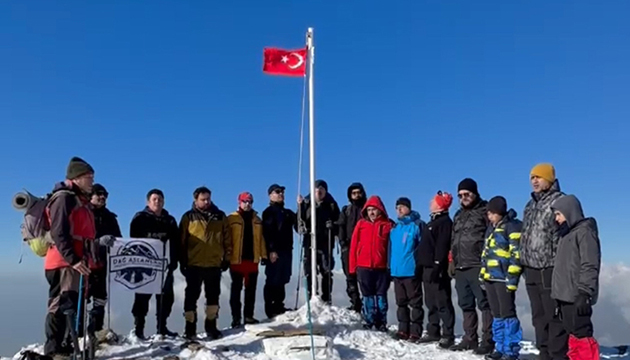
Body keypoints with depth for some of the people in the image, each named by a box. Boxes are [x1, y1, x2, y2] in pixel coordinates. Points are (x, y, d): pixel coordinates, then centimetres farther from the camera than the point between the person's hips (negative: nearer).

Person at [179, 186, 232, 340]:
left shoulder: (220, 216, 7)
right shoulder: (188, 217, 2)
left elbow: (227, 239, 8)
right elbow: (182, 241, 1)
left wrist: (227, 258, 4)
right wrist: (183, 262, -3)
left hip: (214, 264, 2)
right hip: (194, 264, -2)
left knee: (213, 297, 9)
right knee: (191, 296, 5)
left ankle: (211, 326, 20)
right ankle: (190, 327, 15)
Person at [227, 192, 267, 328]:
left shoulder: (257, 220, 12)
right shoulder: (231, 219, -2)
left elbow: (261, 239, 11)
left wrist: (263, 255, 6)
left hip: (253, 259, 4)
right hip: (236, 260, -4)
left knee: (251, 290, 9)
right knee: (236, 290, 3)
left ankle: (248, 315, 18)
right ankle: (236, 318, 8)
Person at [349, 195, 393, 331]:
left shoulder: (388, 225, 0)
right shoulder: (361, 224, 4)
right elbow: (354, 245, 4)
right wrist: (353, 266, 1)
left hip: (382, 267, -1)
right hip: (364, 267, 1)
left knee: (381, 295, 8)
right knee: (367, 296, 9)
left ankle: (381, 323, 16)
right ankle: (368, 321, 16)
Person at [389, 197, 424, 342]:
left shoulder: (417, 225, -6)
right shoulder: (395, 228, 15)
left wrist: (420, 265, -15)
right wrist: (390, 267, 15)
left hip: (411, 271, -7)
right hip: (397, 271, 7)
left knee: (415, 302, 1)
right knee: (401, 302, 14)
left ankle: (415, 332, 6)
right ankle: (403, 330, 23)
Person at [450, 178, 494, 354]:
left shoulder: (484, 210, -3)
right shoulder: (458, 215, 21)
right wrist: (453, 262, 20)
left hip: (478, 266, -8)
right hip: (461, 268, 8)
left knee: (484, 303, -6)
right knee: (466, 305, 12)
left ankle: (488, 341, -1)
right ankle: (470, 339, 20)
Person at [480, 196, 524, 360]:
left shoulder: (512, 226, -9)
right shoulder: (491, 228, 18)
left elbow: (516, 254, -15)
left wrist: (512, 277, -19)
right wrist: (483, 272, 18)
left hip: (503, 278, -8)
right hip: (490, 277, 9)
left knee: (507, 313, -4)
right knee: (497, 314, 12)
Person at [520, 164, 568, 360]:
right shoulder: (530, 205, 18)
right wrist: (523, 263, 19)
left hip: (550, 269, -9)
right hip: (532, 270, 9)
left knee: (554, 316, -4)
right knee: (539, 317, 15)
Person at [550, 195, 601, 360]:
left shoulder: (584, 232, -9)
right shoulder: (567, 234, 19)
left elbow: (590, 266, -16)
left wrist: (584, 293, -20)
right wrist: (558, 293, 20)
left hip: (577, 296, -9)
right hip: (566, 295, 9)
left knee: (581, 332, -9)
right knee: (573, 333, 10)